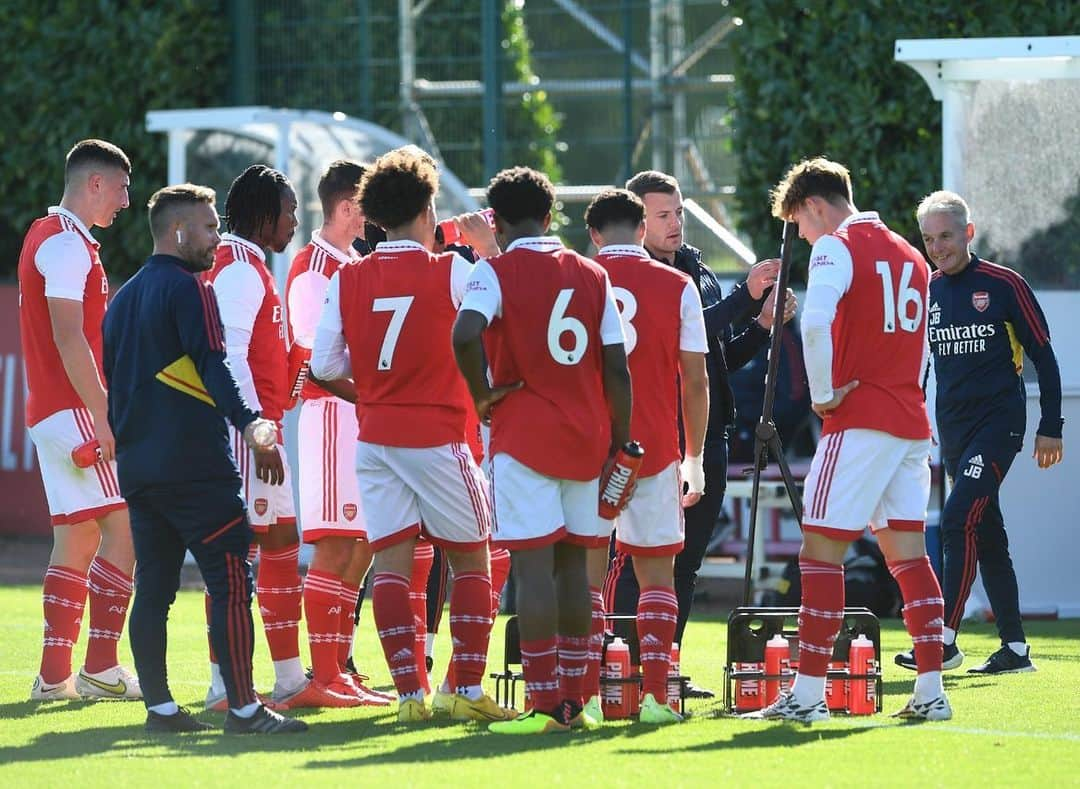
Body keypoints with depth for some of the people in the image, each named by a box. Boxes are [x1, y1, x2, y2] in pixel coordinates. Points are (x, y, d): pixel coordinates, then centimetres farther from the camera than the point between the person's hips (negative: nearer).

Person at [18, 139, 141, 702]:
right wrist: (104, 417, -21)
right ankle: (101, 666, -12)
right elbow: (69, 340, -19)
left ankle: (54, 675, 7)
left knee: (77, 539, 9)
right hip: (73, 408, -10)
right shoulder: (66, 244, -12)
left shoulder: (47, 236, 20)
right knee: (124, 527, -10)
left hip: (48, 409, 10)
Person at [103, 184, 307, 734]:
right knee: (231, 581, -8)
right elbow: (213, 366, -20)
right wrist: (248, 422, -29)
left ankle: (159, 706, 8)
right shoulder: (187, 288, -8)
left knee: (152, 586, 9)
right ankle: (243, 707, -12)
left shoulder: (124, 298, 18)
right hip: (193, 463, -9)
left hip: (136, 465, 9)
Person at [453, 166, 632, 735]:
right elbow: (617, 370, 5)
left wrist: (482, 394, -8)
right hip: (586, 438, 5)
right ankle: (574, 699, 13)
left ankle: (545, 703, -9)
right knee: (572, 565, 12)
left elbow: (466, 334, -24)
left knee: (533, 566, -5)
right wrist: (619, 443, 12)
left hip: (523, 437, -5)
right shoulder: (592, 276, 9)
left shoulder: (497, 271, -4)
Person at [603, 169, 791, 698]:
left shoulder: (697, 273, 17)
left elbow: (722, 357, 22)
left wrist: (761, 327, 5)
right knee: (635, 558, -9)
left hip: (705, 436, 8)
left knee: (685, 561, 11)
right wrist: (747, 298, -24)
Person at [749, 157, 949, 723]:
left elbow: (816, 321, -24)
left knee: (821, 549, -5)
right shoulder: (910, 256, 18)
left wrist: (824, 394, -14)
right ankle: (931, 691, 4)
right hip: (911, 422, 8)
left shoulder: (836, 248, -7)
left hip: (860, 422, -8)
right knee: (906, 551, 9)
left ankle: (808, 693, -8)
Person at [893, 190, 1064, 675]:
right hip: (953, 430, 6)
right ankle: (1014, 648, 12)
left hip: (998, 422, -6)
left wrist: (1050, 428, -4)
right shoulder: (924, 292, 9)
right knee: (987, 536, 8)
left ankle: (945, 639, -19)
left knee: (959, 521, -19)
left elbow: (1043, 357, -2)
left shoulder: (1004, 285, -5)